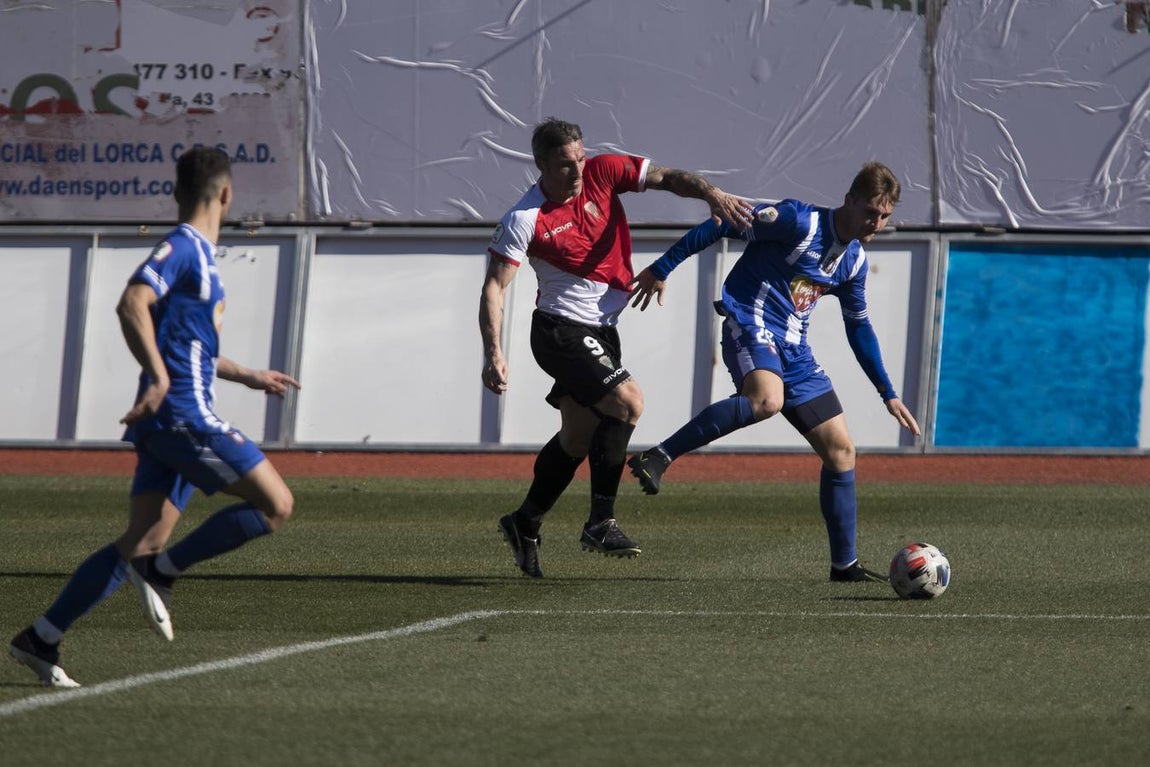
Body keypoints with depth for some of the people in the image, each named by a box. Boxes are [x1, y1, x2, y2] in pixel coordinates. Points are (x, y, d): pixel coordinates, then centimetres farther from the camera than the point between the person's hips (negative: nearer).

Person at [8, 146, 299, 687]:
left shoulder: (197, 254, 21)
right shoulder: (181, 247, -8)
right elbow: (132, 305, -24)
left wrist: (246, 376, 38)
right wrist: (161, 379, -31)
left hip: (168, 422, 9)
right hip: (184, 415, -9)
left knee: (143, 544, 6)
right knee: (275, 505, -9)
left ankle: (40, 640, 5)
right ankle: (163, 572, -6)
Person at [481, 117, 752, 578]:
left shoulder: (603, 172, -5)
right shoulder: (525, 220, -17)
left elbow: (666, 178, -4)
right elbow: (495, 286, -17)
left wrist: (711, 193, -24)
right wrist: (494, 354, -27)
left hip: (601, 330, 7)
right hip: (561, 329, -7)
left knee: (578, 438, 15)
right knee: (627, 401, -25)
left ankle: (524, 525, 32)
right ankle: (600, 524, -21)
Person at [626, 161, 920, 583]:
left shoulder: (854, 260, 14)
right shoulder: (799, 222, -10)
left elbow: (859, 329, 26)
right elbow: (724, 225, -9)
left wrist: (888, 394, 26)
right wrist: (662, 268, -11)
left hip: (793, 349, 8)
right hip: (751, 324, -8)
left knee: (840, 450, 4)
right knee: (766, 400, -41)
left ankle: (844, 563, 13)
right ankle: (656, 458, -38)